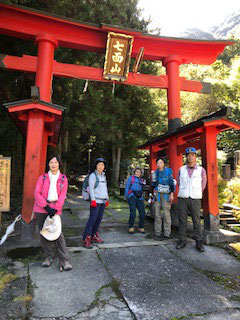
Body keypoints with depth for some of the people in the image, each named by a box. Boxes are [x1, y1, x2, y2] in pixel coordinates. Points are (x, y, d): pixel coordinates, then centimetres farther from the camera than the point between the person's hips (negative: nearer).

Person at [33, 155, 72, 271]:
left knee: (58, 233, -9)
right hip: (41, 209, 2)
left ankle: (64, 261, -3)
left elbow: (62, 195, -1)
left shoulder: (63, 178, 6)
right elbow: (37, 193, -2)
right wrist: (46, 206, -13)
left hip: (55, 209, -2)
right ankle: (48, 257, 24)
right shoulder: (43, 177, 6)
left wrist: (55, 208, -14)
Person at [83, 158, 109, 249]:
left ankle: (94, 236, 18)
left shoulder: (103, 176, 17)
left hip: (103, 201, 7)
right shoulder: (93, 175, -5)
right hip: (96, 201, -7)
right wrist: (93, 200, -18)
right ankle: (86, 239, -8)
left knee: (99, 219, 8)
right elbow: (91, 188, -11)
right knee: (92, 219, -11)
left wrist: (107, 199, 20)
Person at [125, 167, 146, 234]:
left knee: (142, 214, -4)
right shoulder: (131, 178, 11)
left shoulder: (141, 180, 23)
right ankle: (131, 228, 3)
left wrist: (141, 196, 13)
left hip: (139, 198, 4)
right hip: (132, 197, -4)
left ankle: (141, 228, 13)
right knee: (133, 214, -15)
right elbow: (127, 187, 6)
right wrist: (126, 196, -1)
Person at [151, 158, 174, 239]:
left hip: (166, 194, -4)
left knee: (166, 213, -8)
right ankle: (157, 232, 10)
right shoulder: (155, 172, 11)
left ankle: (167, 233, 0)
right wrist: (153, 180, -1)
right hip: (157, 194, 4)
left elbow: (171, 183, -3)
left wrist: (172, 194, -9)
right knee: (157, 213, 2)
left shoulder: (168, 171, 0)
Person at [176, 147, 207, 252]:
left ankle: (199, 242, 12)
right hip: (182, 198, 1)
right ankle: (182, 240, 15)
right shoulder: (181, 169, 7)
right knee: (182, 220, 5)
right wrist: (184, 193, 11)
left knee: (197, 221, 0)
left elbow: (203, 185, 13)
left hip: (195, 199, -1)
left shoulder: (201, 170, 4)